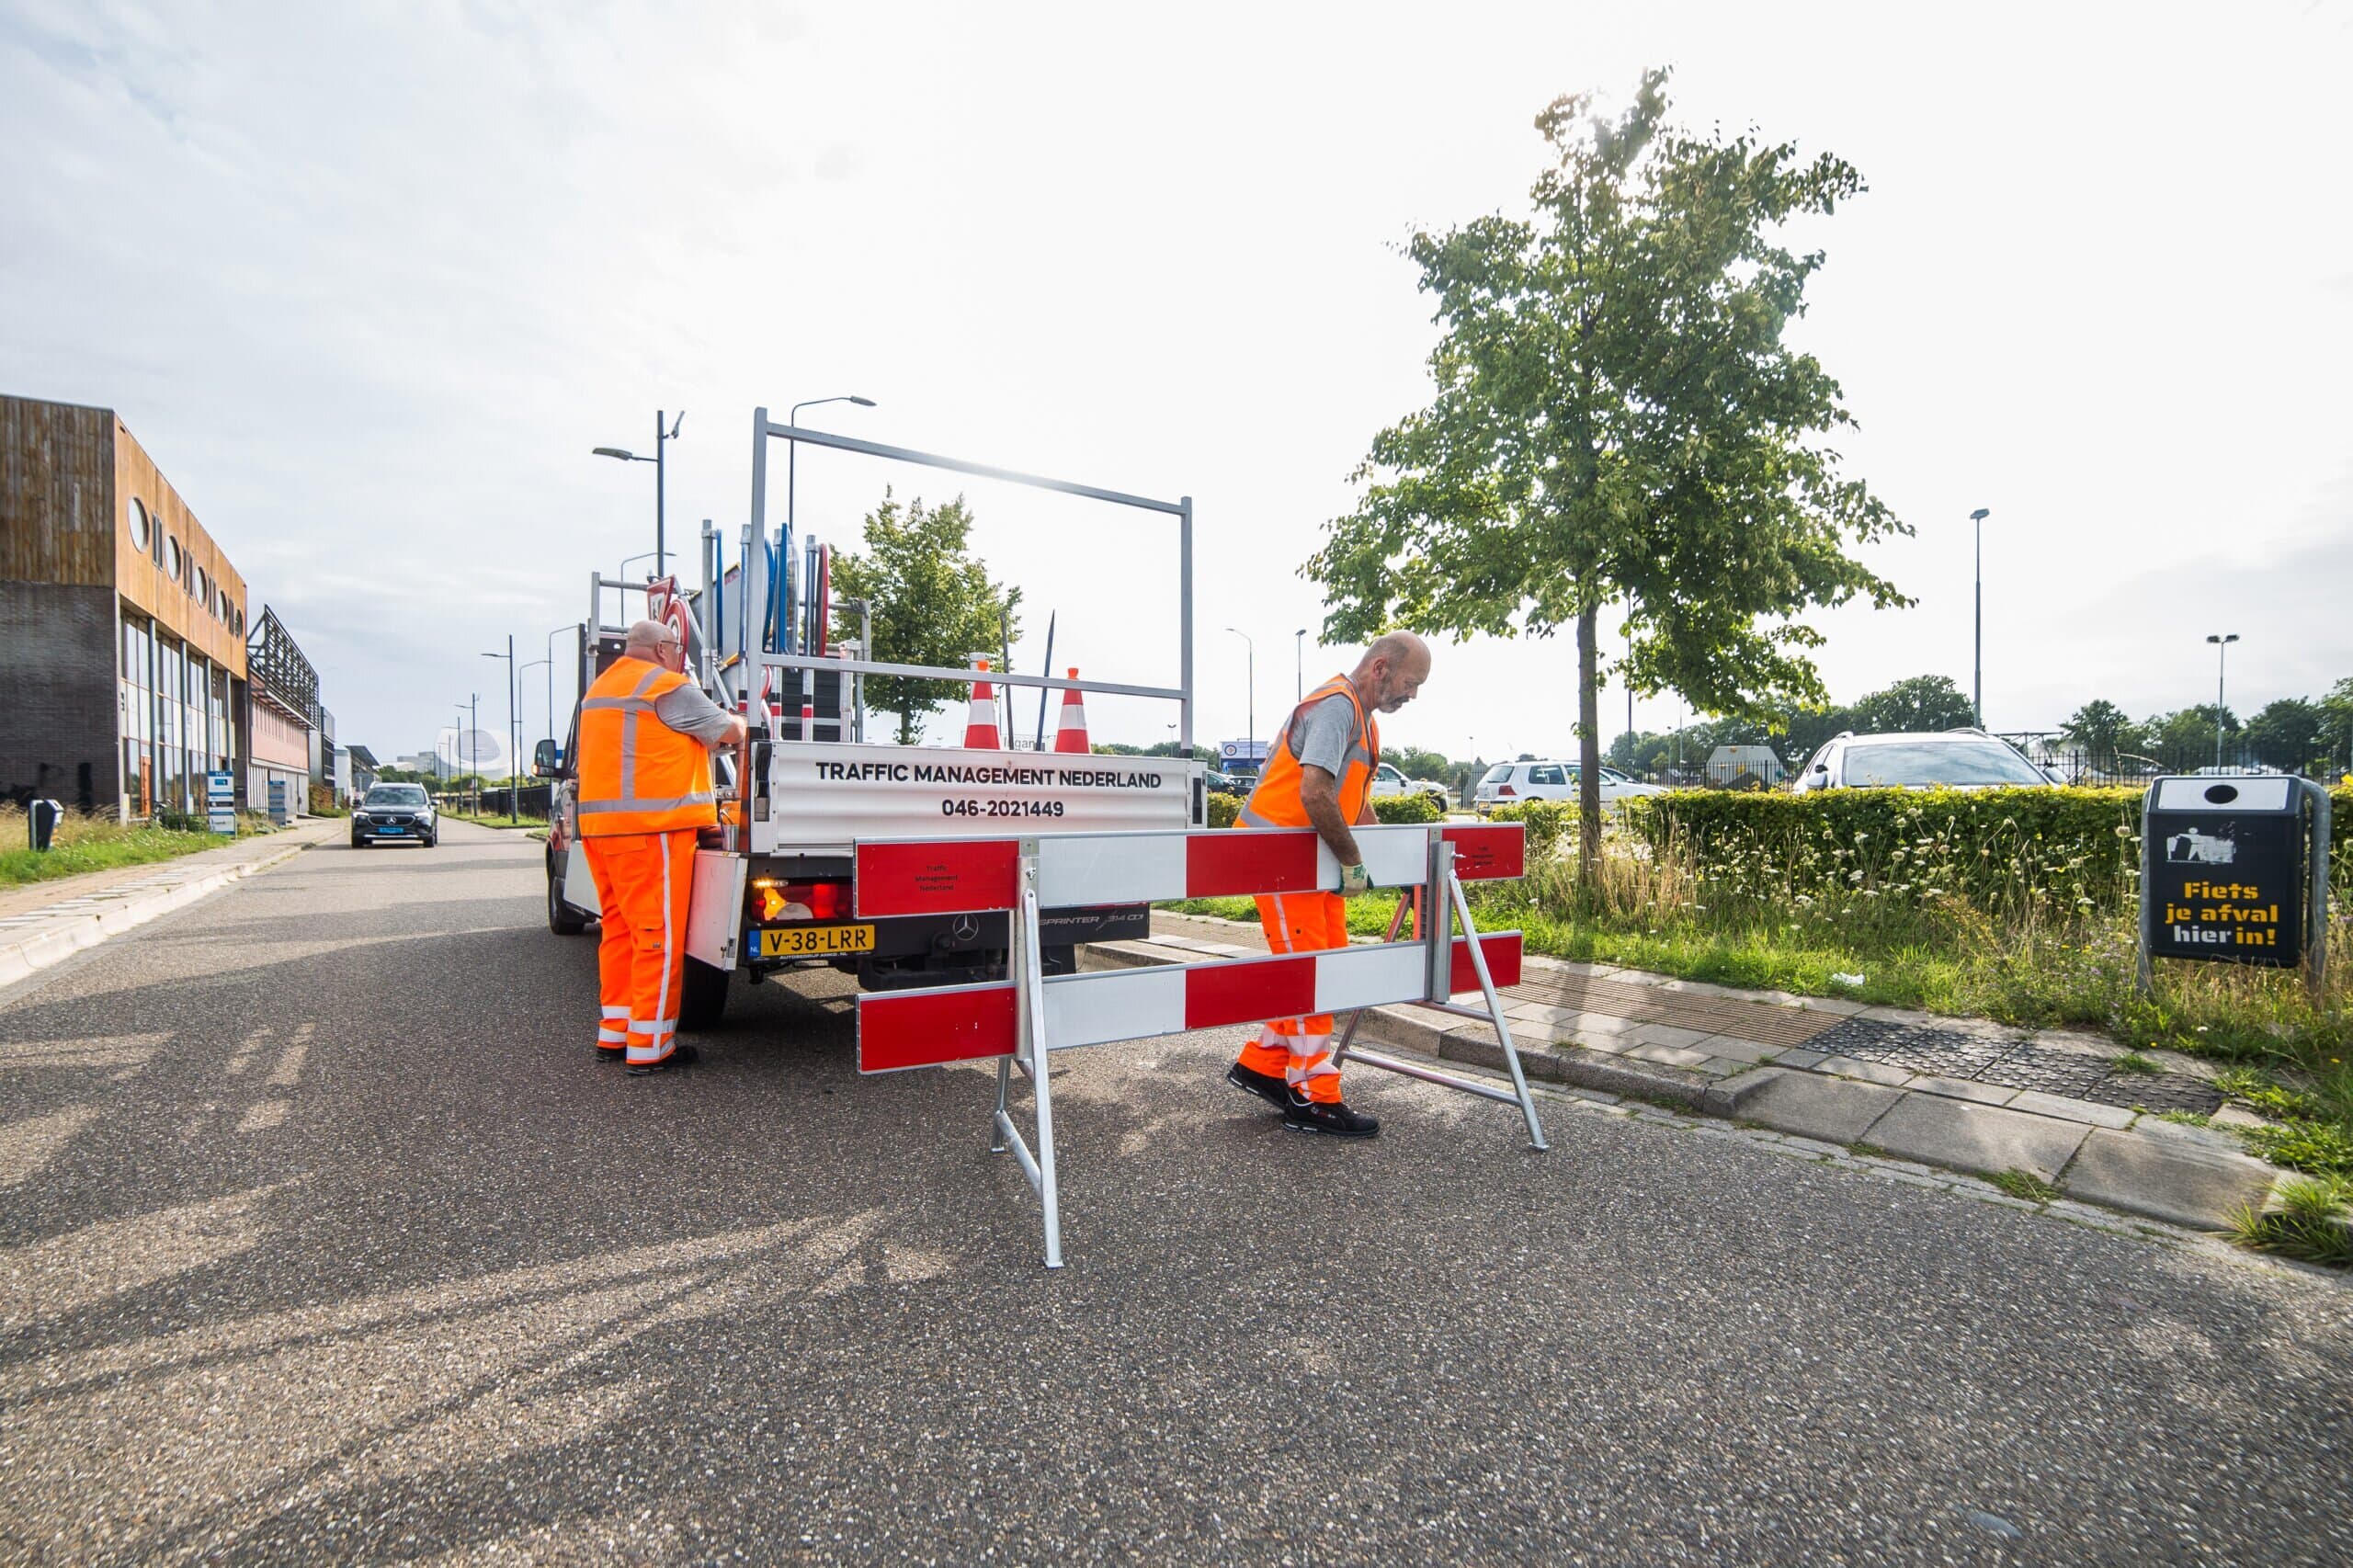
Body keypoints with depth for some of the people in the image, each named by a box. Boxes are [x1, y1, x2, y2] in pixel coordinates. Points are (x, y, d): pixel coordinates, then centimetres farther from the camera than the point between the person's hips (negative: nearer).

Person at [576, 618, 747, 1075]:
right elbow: (728, 731, -5)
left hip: (601, 826, 9)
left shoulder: (599, 689, 20)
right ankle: (648, 1047, -1)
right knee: (659, 936, -4)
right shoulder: (668, 687, -9)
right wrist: (741, 723, 16)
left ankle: (613, 1034, 21)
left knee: (621, 929, 15)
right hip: (651, 829, -9)